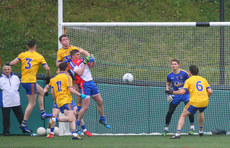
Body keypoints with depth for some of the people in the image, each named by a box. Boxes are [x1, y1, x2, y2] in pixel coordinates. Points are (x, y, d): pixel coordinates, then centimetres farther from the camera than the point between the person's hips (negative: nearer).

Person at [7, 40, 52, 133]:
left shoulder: (23, 55, 5)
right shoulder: (39, 56, -2)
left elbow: (13, 63, -5)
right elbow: (47, 68, -6)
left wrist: (8, 63, 16)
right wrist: (48, 77, 10)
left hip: (23, 80, 6)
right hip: (31, 81, -6)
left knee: (41, 92, 26)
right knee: (32, 103, -1)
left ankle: (43, 114, 25)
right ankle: (24, 124, -4)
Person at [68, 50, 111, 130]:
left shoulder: (81, 60, 10)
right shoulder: (72, 63, -10)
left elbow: (91, 66, 17)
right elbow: (80, 73, -21)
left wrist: (92, 61, -3)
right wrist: (84, 63, -20)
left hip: (91, 82, 7)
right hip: (84, 84, -7)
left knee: (100, 102, 12)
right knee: (86, 106, -12)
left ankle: (102, 119, 30)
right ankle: (77, 124, 0)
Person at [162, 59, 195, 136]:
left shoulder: (184, 73, -11)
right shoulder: (170, 75, -2)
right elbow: (168, 84, 16)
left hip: (185, 94, -2)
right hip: (176, 95, 2)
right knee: (170, 112, -2)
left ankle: (192, 127, -5)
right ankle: (166, 128, 13)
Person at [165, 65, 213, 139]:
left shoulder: (189, 80, 3)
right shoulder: (203, 79, 16)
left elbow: (182, 91, -7)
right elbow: (210, 91, 8)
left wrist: (172, 92, 5)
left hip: (194, 102, -5)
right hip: (205, 102, 5)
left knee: (183, 116, 6)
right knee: (200, 112, 37)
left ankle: (178, 133, -9)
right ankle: (201, 131, 42)